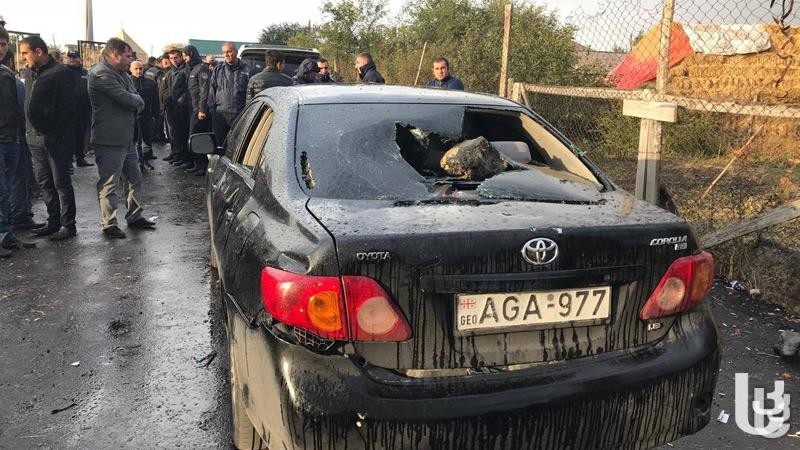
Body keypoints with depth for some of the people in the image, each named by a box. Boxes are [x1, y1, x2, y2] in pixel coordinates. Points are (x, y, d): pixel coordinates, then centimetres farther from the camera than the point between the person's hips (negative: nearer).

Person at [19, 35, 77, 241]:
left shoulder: (60, 73, -10)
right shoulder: (33, 74, 15)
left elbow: (67, 108, -16)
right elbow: (30, 106, 20)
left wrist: (59, 134, -19)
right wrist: (30, 131, 11)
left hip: (55, 139, -8)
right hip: (36, 139, 8)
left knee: (61, 183, -1)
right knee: (44, 183, 13)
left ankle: (68, 225, 8)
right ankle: (53, 222, 23)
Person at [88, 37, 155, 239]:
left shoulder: (121, 72, 16)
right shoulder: (101, 73, -15)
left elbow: (137, 101, 11)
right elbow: (125, 98, -21)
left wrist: (134, 102, -10)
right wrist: (137, 100, -1)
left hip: (126, 137, 10)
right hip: (109, 139, -10)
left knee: (135, 178, 17)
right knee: (109, 184, -1)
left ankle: (135, 216, 29)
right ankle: (109, 224, 8)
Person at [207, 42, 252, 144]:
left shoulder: (246, 70, 1)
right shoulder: (218, 69, 10)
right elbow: (211, 91, 11)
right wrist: (212, 110, 4)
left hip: (239, 115, -3)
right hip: (220, 114, 3)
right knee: (219, 142, 9)